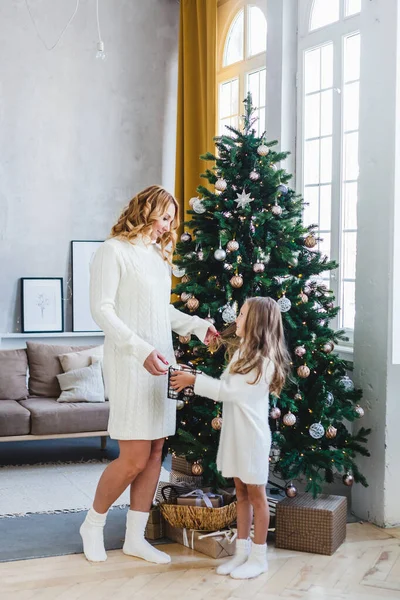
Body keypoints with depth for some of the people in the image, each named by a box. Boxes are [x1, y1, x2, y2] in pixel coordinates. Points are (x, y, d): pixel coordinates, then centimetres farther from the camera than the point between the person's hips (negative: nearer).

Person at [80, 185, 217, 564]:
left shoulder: (159, 255, 16)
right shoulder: (114, 251, -7)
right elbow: (101, 309, -14)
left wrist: (200, 326, 8)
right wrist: (142, 350, -23)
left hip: (160, 363, 8)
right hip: (129, 365, -8)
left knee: (155, 451, 7)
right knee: (135, 458, -7)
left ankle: (135, 537, 18)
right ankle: (93, 524, 16)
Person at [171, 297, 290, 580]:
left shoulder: (264, 360, -18)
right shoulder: (242, 352, 12)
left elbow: (230, 391, -22)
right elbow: (225, 386, 10)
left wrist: (195, 381, -19)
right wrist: (194, 381, -2)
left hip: (252, 434, -9)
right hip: (234, 432, 9)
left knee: (256, 494, 2)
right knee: (241, 492, 14)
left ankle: (259, 557, 12)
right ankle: (242, 551, 23)